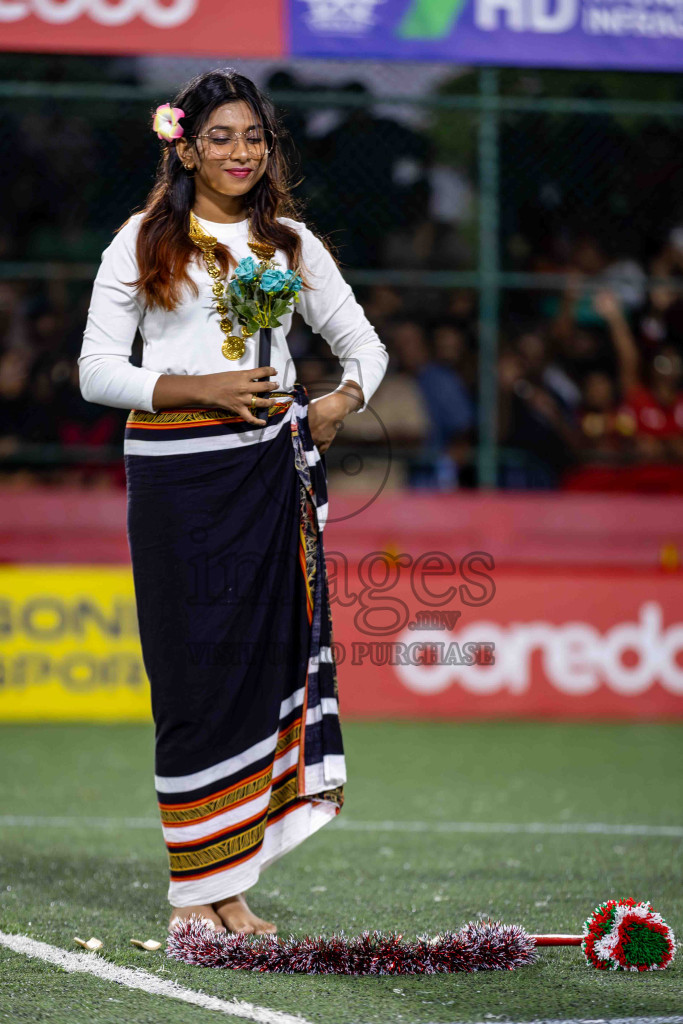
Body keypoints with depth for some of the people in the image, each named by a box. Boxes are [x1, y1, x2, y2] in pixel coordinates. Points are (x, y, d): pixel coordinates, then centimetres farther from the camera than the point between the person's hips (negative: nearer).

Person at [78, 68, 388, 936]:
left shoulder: (290, 243, 14)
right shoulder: (143, 243, 5)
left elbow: (365, 344, 21)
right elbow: (97, 369, 0)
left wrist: (341, 402, 0)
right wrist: (201, 389, -13)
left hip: (270, 470, 3)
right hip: (176, 473, -3)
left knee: (262, 659, -1)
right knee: (195, 667, -4)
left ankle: (229, 888, 4)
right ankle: (194, 889, 3)